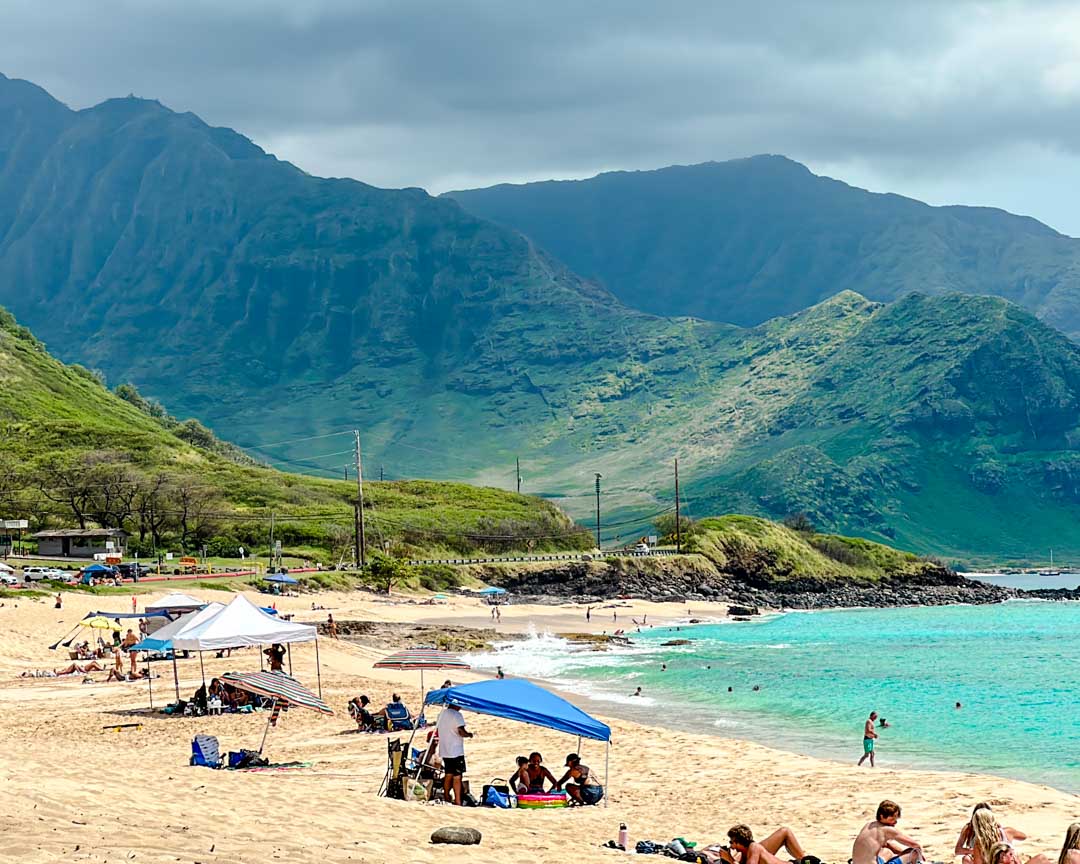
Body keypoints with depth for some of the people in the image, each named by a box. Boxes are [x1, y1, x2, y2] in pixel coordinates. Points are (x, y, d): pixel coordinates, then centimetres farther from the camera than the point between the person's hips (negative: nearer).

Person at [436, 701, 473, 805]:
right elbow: (461, 732, -20)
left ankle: (446, 798, 24)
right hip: (456, 752, -8)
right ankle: (458, 801, -7)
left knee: (448, 775, 18)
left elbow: (438, 730, 21)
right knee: (457, 777, -6)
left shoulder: (441, 713, 12)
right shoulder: (456, 715, -14)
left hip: (444, 751, 8)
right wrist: (469, 734, -1)